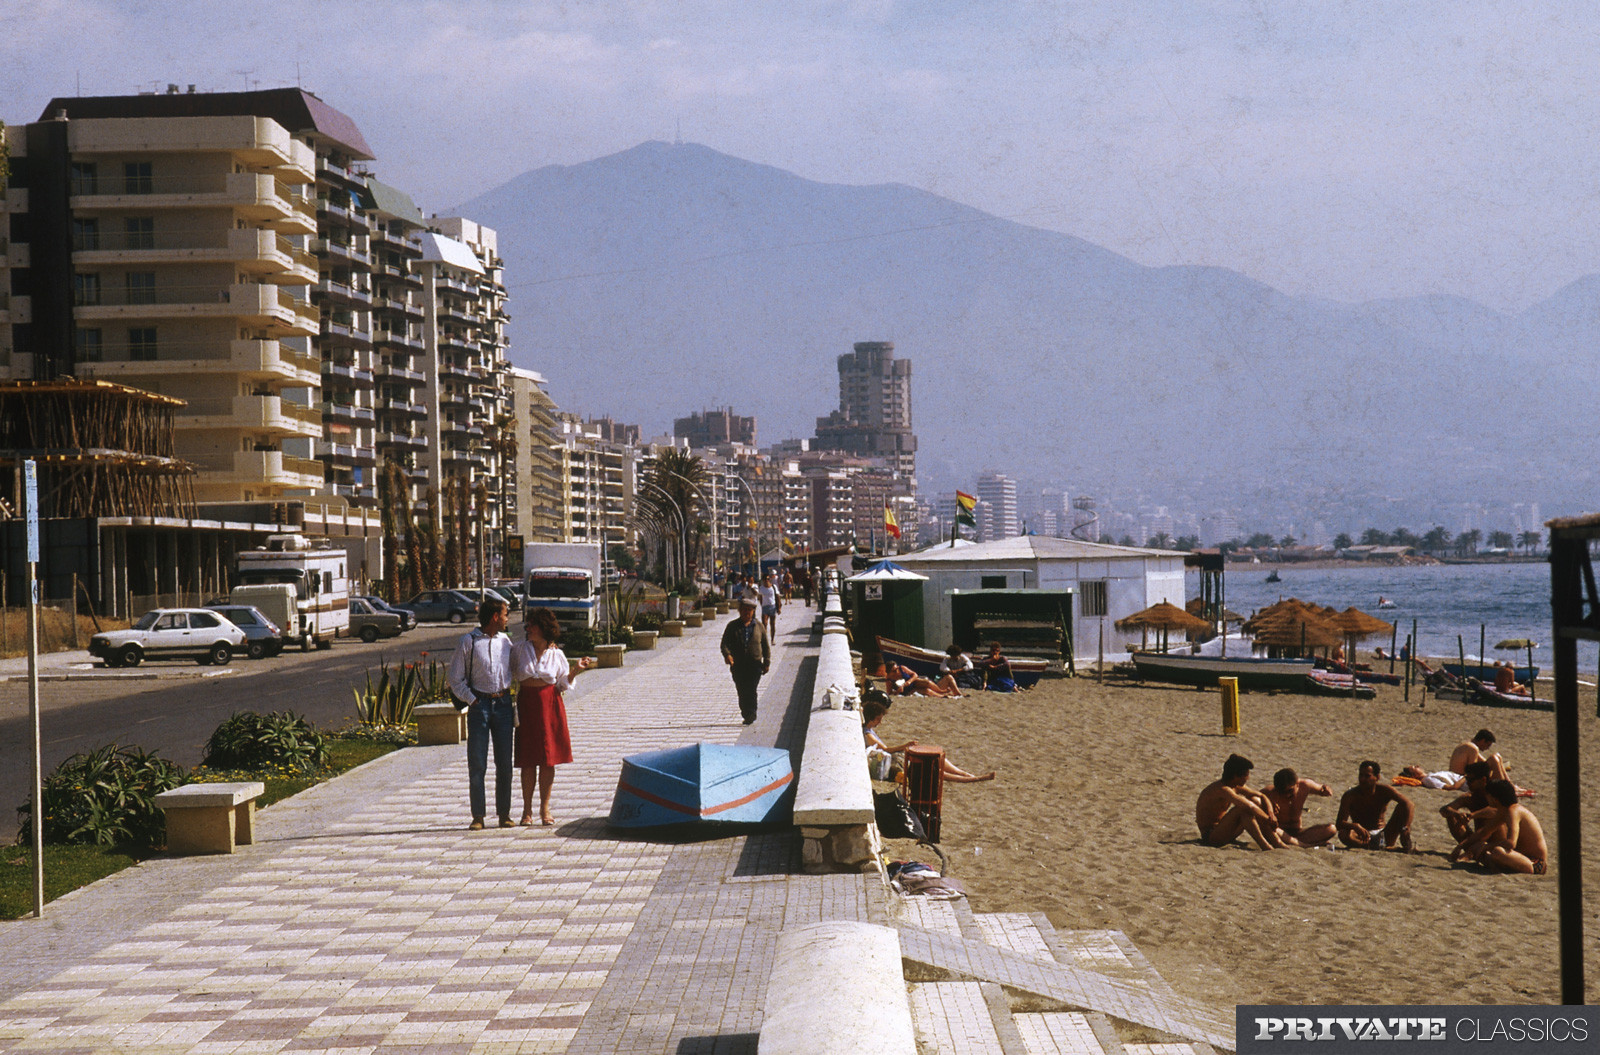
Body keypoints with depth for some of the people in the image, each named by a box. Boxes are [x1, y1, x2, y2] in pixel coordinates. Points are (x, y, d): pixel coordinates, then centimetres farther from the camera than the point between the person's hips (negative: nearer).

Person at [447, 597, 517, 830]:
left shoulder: (505, 641, 10)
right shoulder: (468, 642, -3)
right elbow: (455, 679, -1)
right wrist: (472, 700, -9)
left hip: (503, 703, 4)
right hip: (479, 705, -4)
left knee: (504, 762, 5)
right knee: (477, 764, -2)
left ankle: (504, 813, 14)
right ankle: (478, 815, 4)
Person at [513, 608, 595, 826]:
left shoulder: (556, 655, 2)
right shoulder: (520, 650, 3)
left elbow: (563, 684, 7)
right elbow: (509, 674, 12)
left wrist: (576, 670, -7)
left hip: (550, 706, 0)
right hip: (527, 706, 0)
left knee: (548, 760, 2)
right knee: (528, 761, 1)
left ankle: (545, 809, 11)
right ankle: (527, 810, 9)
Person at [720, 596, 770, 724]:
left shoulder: (759, 627, 10)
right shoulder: (732, 626, 9)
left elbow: (766, 646, 14)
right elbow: (725, 642, 2)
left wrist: (766, 663, 7)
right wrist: (727, 654, -18)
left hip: (755, 665, -1)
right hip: (737, 665, 1)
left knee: (751, 691, -12)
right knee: (741, 692, 3)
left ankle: (751, 716, -12)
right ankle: (747, 716, 14)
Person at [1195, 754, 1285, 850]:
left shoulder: (1237, 787, 4)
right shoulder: (1222, 789, -25)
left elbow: (1262, 797, 12)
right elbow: (1248, 806, -37)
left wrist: (1271, 814, -8)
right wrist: (1269, 820, -24)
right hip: (1211, 837, -10)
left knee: (1255, 800, -1)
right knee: (1242, 808, -30)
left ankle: (1277, 843, -9)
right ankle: (1265, 846, -28)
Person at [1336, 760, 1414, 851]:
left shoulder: (1384, 791, -6)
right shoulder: (1350, 795, -9)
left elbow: (1408, 804, -19)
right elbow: (1339, 823, -17)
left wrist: (1406, 828, -37)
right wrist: (1355, 826, -41)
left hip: (1383, 835, 2)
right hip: (1362, 837, -1)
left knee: (1401, 807, -14)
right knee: (1343, 834, -37)